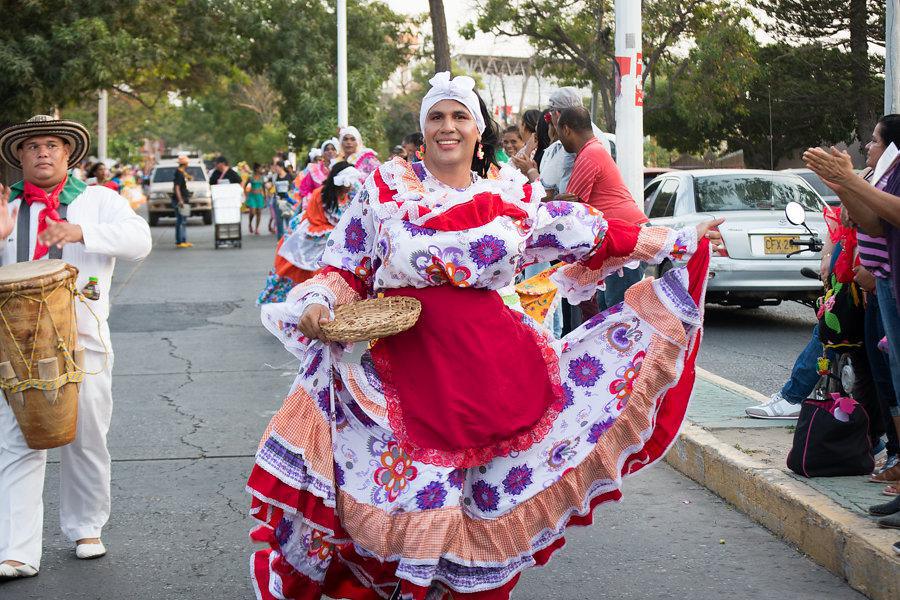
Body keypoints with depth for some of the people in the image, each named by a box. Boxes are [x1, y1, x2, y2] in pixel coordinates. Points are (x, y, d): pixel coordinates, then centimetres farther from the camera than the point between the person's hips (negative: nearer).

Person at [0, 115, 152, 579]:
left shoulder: (98, 200, 6)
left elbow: (139, 240, -10)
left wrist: (80, 231, -23)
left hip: (83, 342, -1)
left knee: (86, 442, 9)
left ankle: (86, 529, 27)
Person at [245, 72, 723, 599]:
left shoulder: (512, 194, 8)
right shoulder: (386, 187, 4)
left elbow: (592, 235, 13)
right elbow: (345, 269, 6)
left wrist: (679, 240, 14)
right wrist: (317, 304, -14)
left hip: (495, 362, 2)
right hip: (406, 363, -2)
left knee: (490, 497, 5)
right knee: (412, 500, 0)